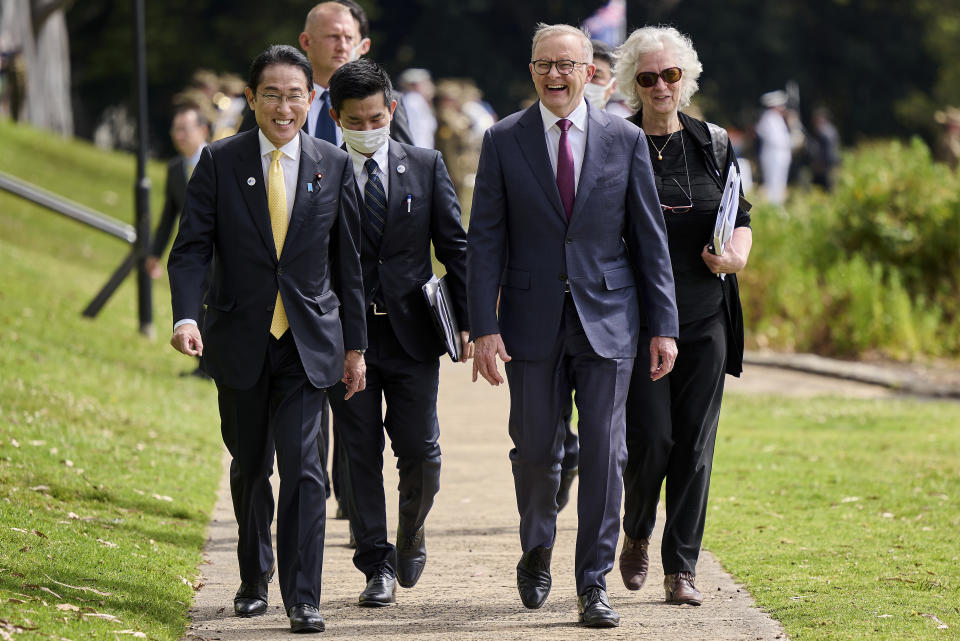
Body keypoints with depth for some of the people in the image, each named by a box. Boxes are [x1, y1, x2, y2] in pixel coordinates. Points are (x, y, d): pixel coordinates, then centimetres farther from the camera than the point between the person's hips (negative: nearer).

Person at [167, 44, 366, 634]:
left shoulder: (335, 166, 2)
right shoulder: (220, 163, -1)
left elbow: (348, 262, 7)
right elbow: (192, 247, -6)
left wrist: (355, 345, 7)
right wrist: (186, 316, -22)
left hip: (309, 342, -1)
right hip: (241, 341, 1)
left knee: (303, 467, -11)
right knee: (250, 468, 14)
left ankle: (303, 600, -9)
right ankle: (254, 578, 34)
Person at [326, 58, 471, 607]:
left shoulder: (426, 167, 4)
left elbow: (455, 247, 6)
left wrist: (468, 320, 0)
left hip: (411, 333, 1)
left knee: (421, 453, -1)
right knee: (360, 454, 1)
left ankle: (412, 531, 28)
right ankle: (378, 566, 9)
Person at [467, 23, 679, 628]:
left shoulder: (625, 140, 2)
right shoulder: (504, 141, 1)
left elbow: (650, 237, 4)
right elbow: (485, 239, 0)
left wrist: (664, 326, 0)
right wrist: (484, 327, -8)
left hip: (607, 318, 0)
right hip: (533, 321, 0)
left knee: (604, 454, -3)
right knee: (536, 452, 7)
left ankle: (594, 584, 3)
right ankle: (537, 554, 33)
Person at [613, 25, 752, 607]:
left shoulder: (713, 144, 9)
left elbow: (740, 216, 15)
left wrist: (738, 253, -6)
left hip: (704, 319, 3)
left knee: (695, 444, 0)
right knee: (651, 438, -8)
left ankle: (682, 567, 7)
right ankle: (638, 535, 21)